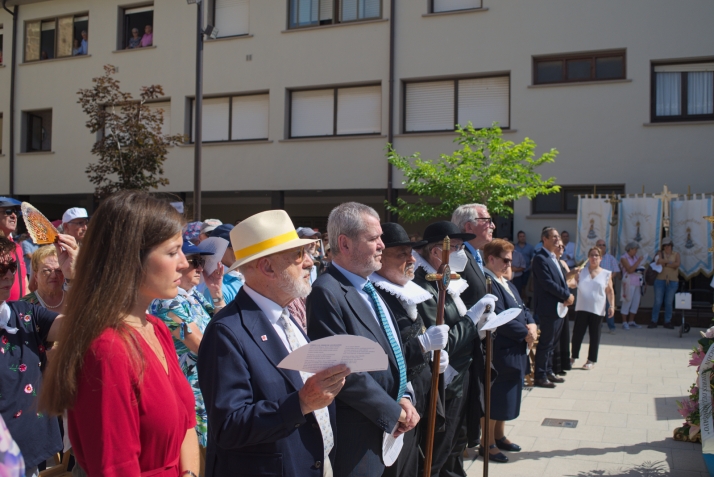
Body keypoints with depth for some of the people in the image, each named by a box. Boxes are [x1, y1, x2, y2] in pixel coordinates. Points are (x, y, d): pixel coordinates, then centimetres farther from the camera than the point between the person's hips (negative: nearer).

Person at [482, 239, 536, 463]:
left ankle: (500, 436, 33)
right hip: (500, 351, -10)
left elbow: (522, 307, 15)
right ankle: (488, 443, 15)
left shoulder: (506, 282, 14)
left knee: (506, 396, 19)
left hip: (515, 350, 10)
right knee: (495, 398, 2)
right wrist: (525, 334, -16)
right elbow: (500, 318, -25)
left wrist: (531, 324, -5)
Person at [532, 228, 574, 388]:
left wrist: (567, 295, -4)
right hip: (549, 308, -10)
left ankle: (548, 371, 28)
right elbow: (548, 283, -21)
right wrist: (567, 295, -15)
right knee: (546, 343, -3)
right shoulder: (540, 258, -15)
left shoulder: (554, 259, 17)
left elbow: (561, 280, 15)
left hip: (560, 307, 10)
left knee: (553, 342, 17)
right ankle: (540, 376, 5)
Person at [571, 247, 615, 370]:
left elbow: (610, 292, 8)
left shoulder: (606, 274, 5)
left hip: (597, 310, 0)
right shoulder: (581, 271, 5)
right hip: (582, 308, 0)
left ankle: (591, 360, 17)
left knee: (594, 335, 6)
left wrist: (611, 306, -1)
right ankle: (573, 357, 16)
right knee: (577, 333, 2)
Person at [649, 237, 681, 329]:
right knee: (657, 302, -3)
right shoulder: (660, 254, 7)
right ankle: (653, 322, 1)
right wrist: (670, 262, -12)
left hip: (672, 281, 1)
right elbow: (659, 261, -14)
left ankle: (667, 322, 12)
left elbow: (677, 264, -9)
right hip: (660, 280, -1)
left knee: (669, 302, 4)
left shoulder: (676, 254, 9)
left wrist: (664, 263, -6)